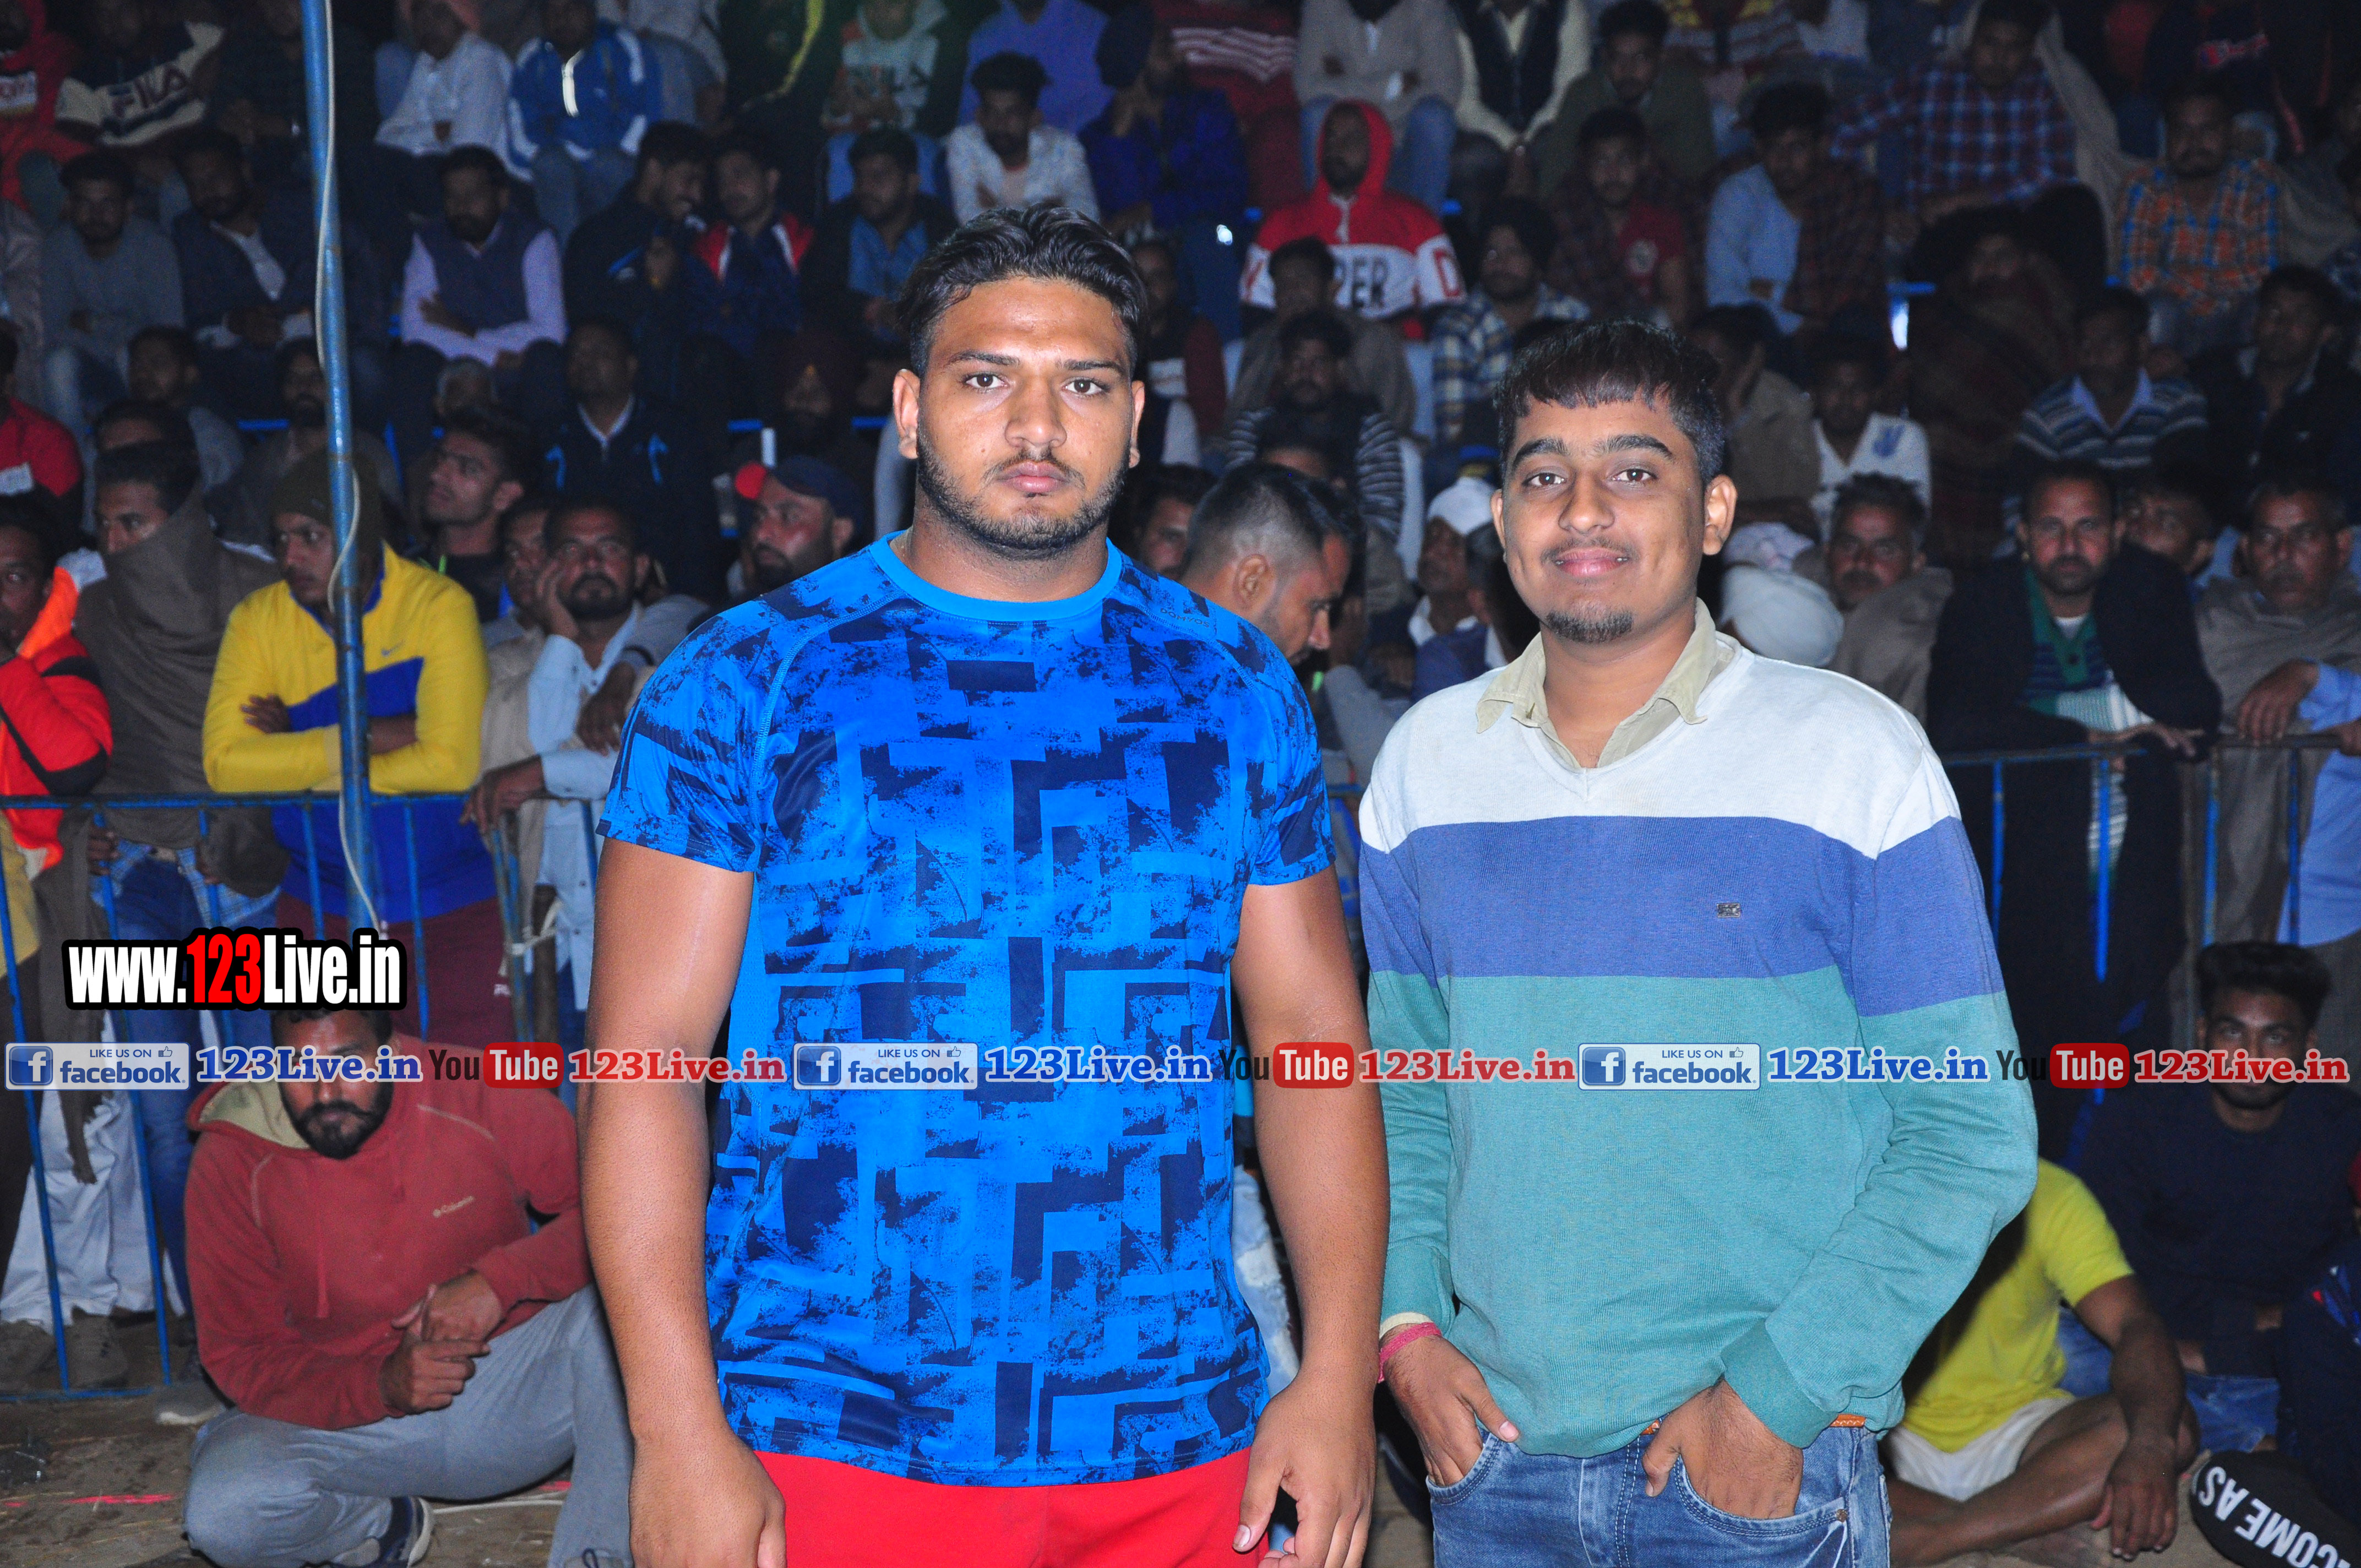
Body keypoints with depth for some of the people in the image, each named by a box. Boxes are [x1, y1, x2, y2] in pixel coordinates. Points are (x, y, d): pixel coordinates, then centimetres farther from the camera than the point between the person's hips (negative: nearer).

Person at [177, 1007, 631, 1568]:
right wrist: (382, 1386, -24)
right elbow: (243, 1357, -7)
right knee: (222, 1514, -27)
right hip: (356, 1413, 1)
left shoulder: (475, 1093, -14)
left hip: (519, 1387, -1)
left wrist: (499, 1279, -30)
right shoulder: (231, 1162, -11)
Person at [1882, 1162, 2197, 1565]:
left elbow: (2134, 1324, -21)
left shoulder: (2053, 1197, -12)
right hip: (1898, 1435, -2)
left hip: (2019, 1430, 3)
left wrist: (2150, 1445, -38)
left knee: (2171, 1426, -27)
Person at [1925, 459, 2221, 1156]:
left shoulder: (2150, 588, 5)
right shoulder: (1984, 600, -3)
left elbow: (2197, 708, -5)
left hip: (2136, 864, 3)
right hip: (2030, 863, -2)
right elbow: (1952, 723, -18)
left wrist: (2050, 710, -13)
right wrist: (2090, 733, -19)